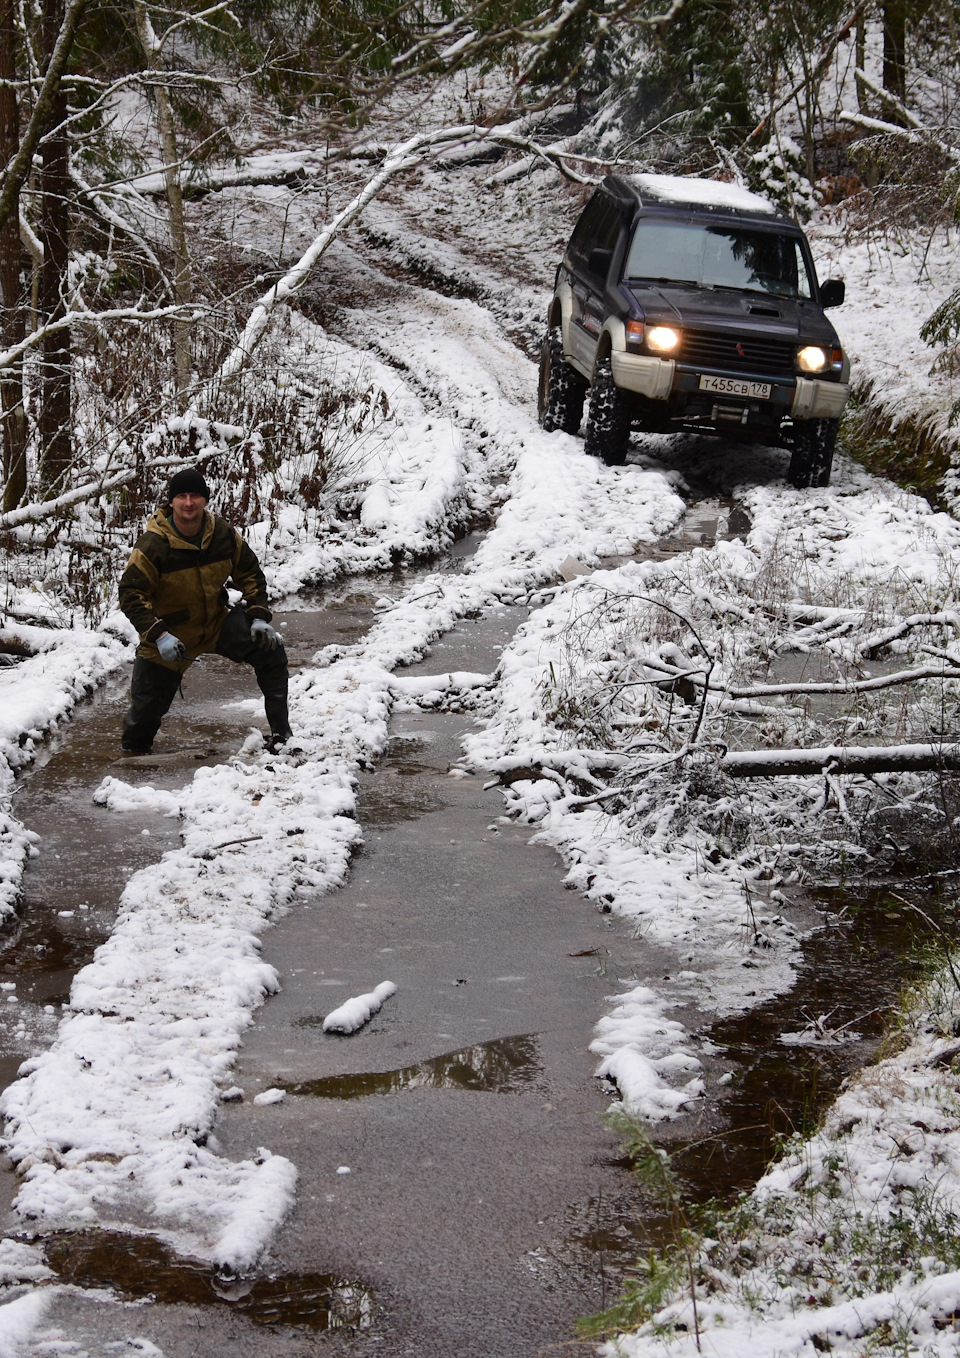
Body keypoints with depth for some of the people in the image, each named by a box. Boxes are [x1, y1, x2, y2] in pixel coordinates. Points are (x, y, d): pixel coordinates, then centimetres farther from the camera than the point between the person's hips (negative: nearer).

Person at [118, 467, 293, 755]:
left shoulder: (223, 534, -11)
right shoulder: (153, 545, -23)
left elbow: (249, 574, 4)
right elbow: (130, 594, -23)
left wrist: (259, 617, -8)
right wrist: (158, 635, -34)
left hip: (217, 622, 3)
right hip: (169, 632, -3)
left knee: (270, 649, -17)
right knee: (147, 705, 0)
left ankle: (282, 733, -9)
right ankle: (133, 750, 34)